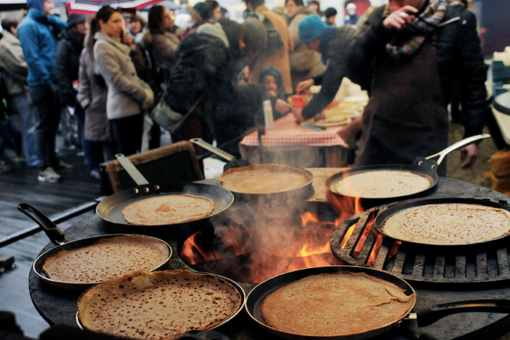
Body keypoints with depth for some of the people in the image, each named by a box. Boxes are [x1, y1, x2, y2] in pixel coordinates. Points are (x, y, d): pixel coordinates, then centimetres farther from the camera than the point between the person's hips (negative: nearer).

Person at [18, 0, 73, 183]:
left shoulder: (46, 23, 15)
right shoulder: (28, 25, -11)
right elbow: (32, 57, -18)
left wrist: (50, 17, -3)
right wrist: (47, 80, -19)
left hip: (53, 81, 8)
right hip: (43, 83, -8)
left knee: (53, 124, 15)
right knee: (45, 126, -4)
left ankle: (53, 160, 25)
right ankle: (44, 168, 2)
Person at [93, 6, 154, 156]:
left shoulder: (117, 44, 18)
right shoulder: (102, 47, -10)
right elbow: (117, 79, -16)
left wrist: (147, 90, 4)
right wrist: (145, 95, -13)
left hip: (135, 106, 9)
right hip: (123, 108, -9)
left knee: (136, 149, 9)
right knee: (127, 155, -6)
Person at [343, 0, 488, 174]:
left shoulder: (457, 21, -4)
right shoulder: (380, 17, 4)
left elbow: (473, 81, 1)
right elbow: (352, 67, -4)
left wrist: (473, 135, 0)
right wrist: (380, 29, -16)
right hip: (379, 136, 3)